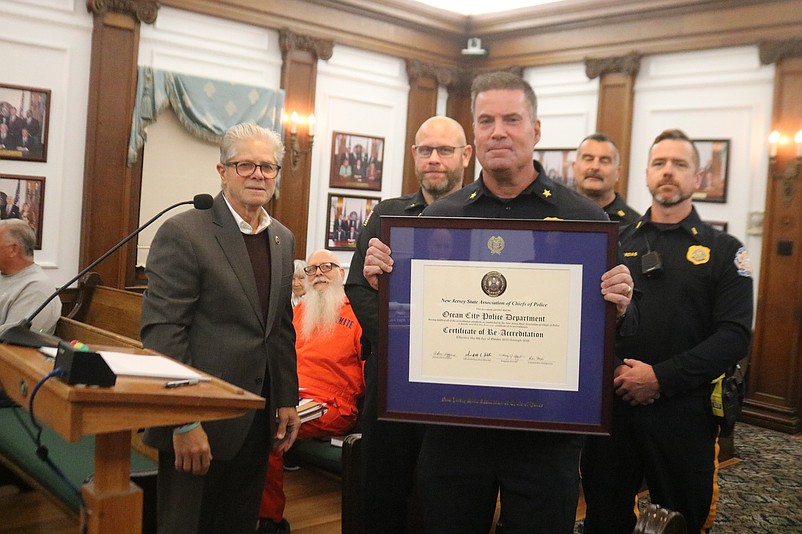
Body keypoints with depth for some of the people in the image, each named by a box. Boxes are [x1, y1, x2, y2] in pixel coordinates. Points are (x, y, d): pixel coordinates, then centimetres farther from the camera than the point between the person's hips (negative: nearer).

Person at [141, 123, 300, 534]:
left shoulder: (283, 239, 10)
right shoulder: (183, 233, -12)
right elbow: (161, 332, -16)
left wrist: (287, 401, 12)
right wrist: (184, 423, -19)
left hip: (258, 420, 6)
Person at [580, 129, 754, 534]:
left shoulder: (723, 250, 2)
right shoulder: (617, 242, 9)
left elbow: (734, 335, -8)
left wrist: (662, 377, -16)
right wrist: (613, 369, -13)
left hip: (682, 409, -2)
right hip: (610, 403, 2)